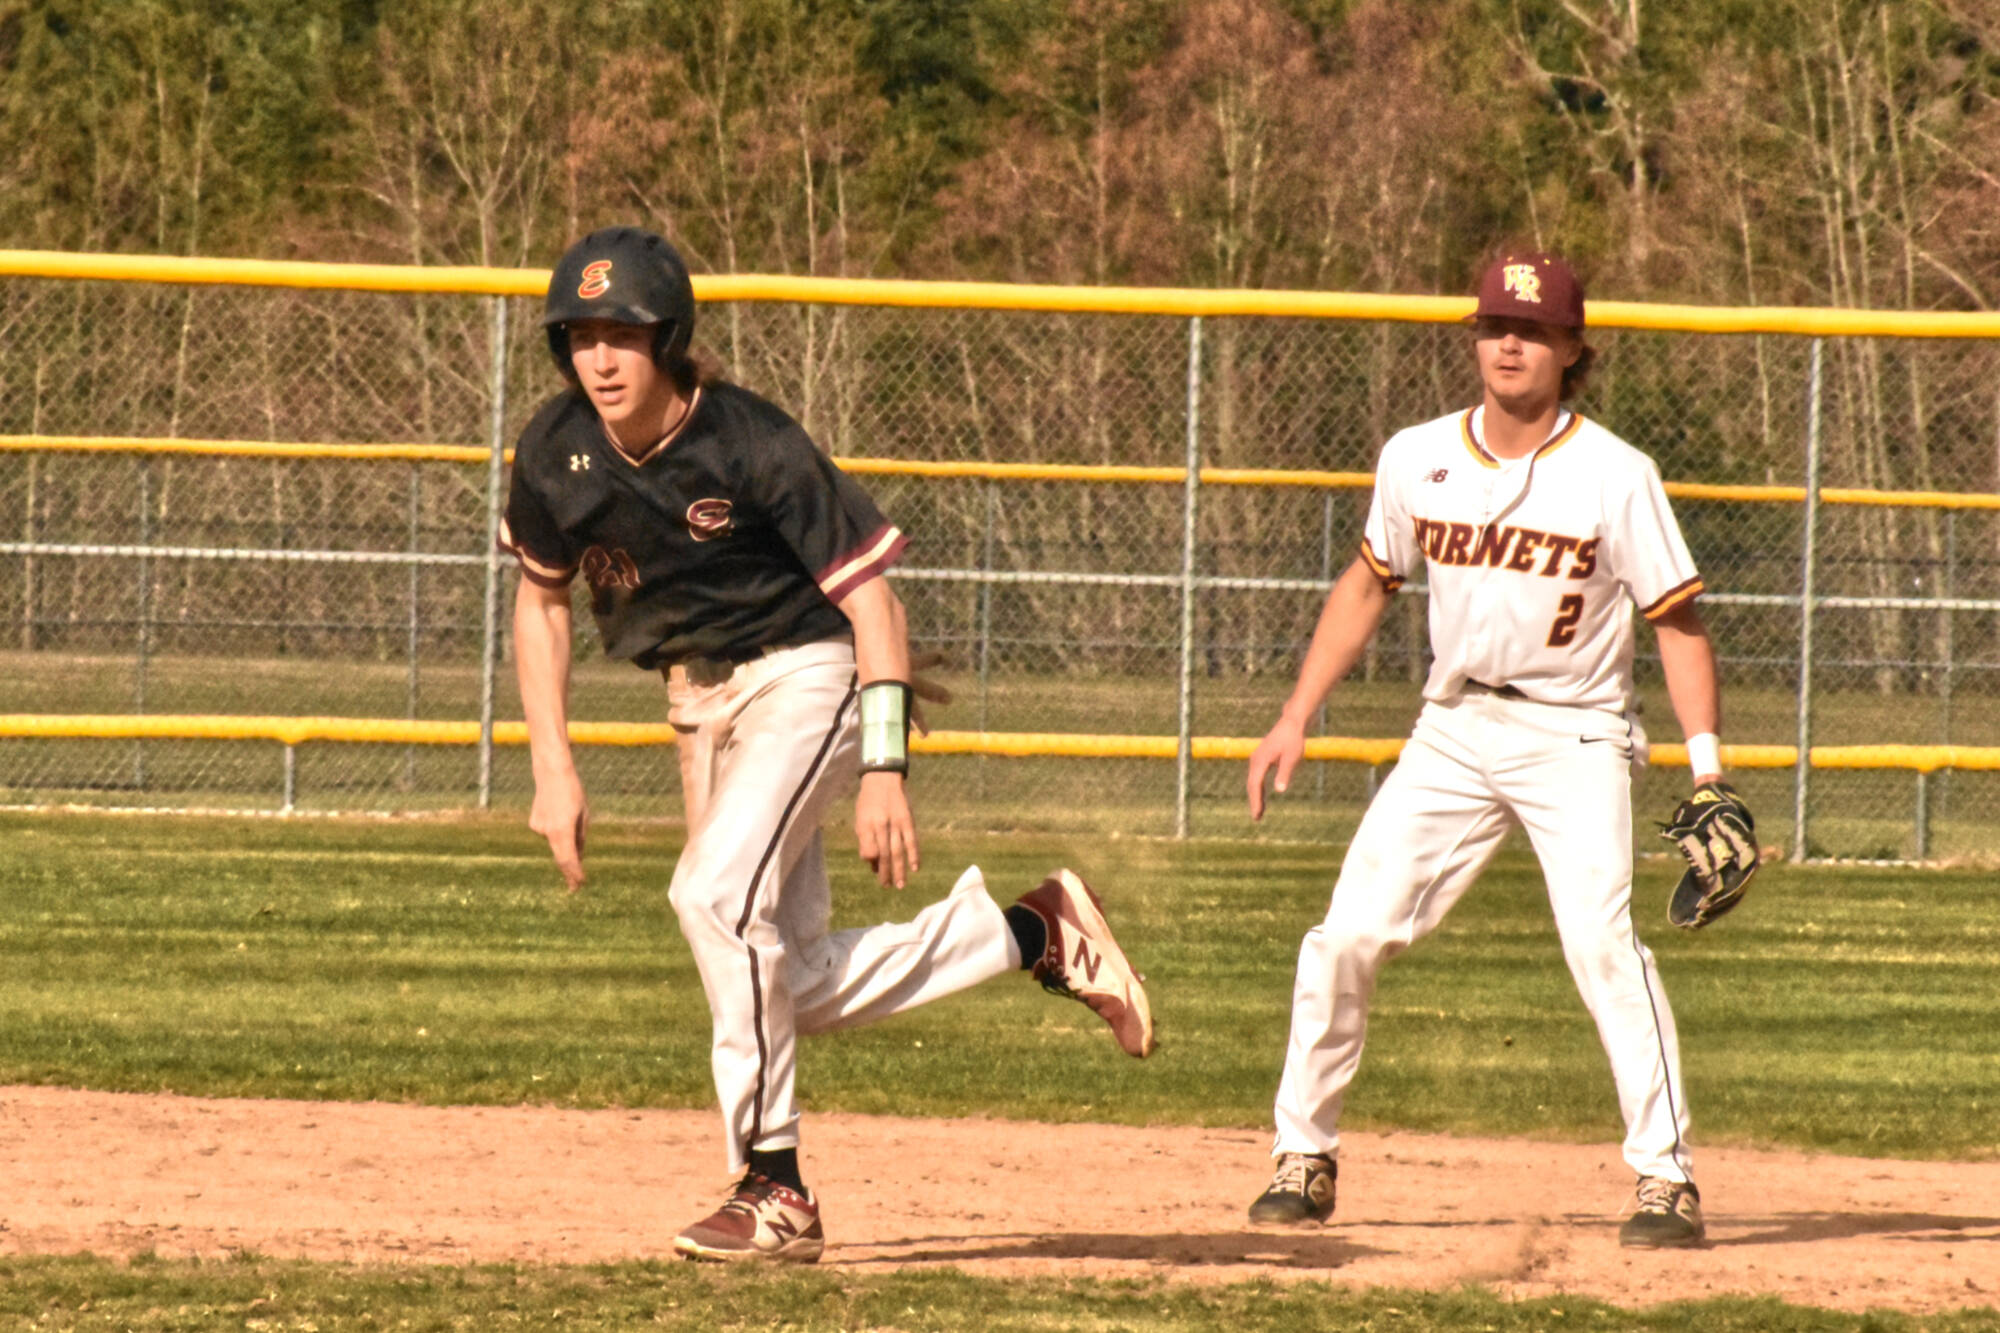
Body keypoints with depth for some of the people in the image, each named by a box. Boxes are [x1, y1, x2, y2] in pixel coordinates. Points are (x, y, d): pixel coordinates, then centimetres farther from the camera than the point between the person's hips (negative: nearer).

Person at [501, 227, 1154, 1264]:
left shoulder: (752, 449, -24)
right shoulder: (557, 453, -9)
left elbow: (870, 597, -19)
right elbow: (541, 598, 7)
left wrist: (884, 770, -25)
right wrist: (553, 770, 0)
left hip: (803, 675, -7)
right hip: (699, 703, 7)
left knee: (716, 890, -27)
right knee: (799, 990, 4)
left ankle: (776, 1194, -19)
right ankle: (1031, 932, 24)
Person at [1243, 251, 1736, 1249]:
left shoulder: (1615, 477, -11)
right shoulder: (1416, 459, 2)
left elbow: (1676, 619, -8)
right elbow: (1368, 585, 16)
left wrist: (1707, 764, -18)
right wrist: (1296, 718, 13)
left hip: (1573, 737, -4)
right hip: (1453, 733, 4)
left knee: (1601, 939, -22)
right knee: (1345, 938, -3)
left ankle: (1667, 1176, -16)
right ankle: (1303, 1156, 12)